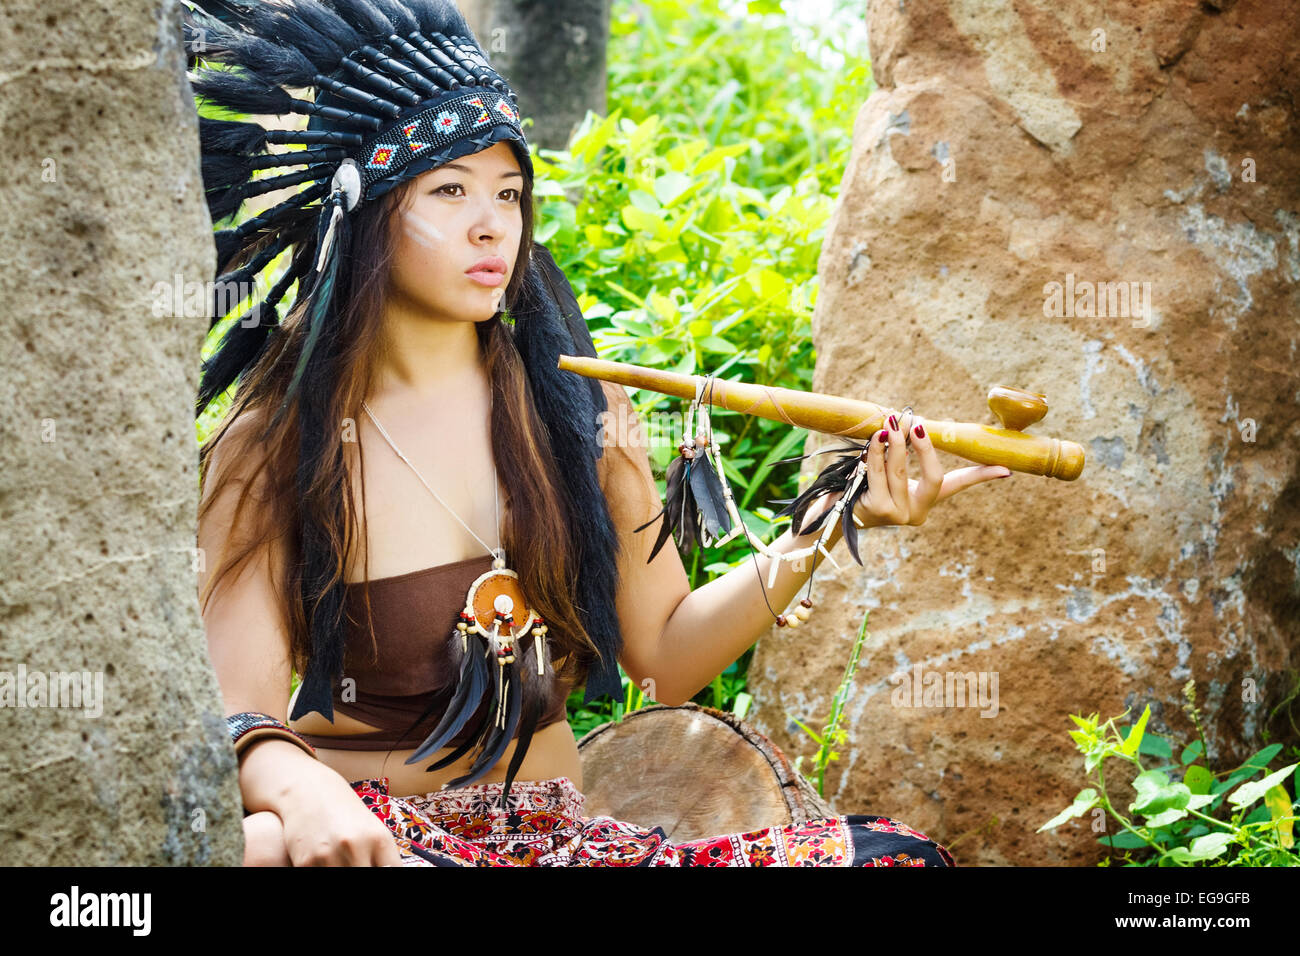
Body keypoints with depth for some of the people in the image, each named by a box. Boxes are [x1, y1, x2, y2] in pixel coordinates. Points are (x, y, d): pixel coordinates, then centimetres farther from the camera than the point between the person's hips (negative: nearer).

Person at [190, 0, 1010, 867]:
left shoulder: (572, 407, 5)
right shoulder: (275, 446, -5)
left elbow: (663, 654, 7)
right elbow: (240, 705, -11)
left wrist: (814, 539, -7)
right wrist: (301, 789, -34)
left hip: (557, 832, 3)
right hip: (369, 830, -2)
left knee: (894, 853, -18)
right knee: (255, 848, -40)